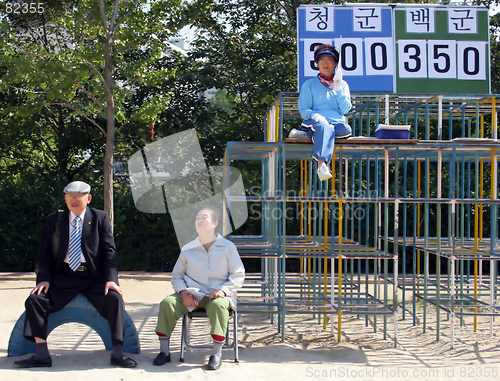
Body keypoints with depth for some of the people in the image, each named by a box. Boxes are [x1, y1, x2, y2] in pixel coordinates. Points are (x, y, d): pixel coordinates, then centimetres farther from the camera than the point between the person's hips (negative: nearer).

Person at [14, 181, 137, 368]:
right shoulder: (53, 220, 9)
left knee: (115, 299, -27)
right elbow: (44, 253, 8)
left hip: (94, 277, -2)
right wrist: (44, 279, -9)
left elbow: (109, 251, -1)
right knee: (35, 299, -18)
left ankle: (117, 353, -18)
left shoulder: (101, 218, 5)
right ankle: (42, 354, -14)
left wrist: (111, 279, -15)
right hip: (64, 277, 2)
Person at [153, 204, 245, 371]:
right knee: (167, 302, -24)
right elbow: (177, 275, 13)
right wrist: (184, 293, -8)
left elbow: (238, 275, 3)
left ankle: (216, 353, -28)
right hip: (191, 297, 3)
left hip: (217, 296, -3)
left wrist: (223, 290, -15)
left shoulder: (228, 247, 4)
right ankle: (164, 350, -13)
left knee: (218, 305, -39)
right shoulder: (187, 249, 11)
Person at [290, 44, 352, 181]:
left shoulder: (342, 85, 22)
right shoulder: (309, 84, 17)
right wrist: (314, 115, -16)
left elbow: (345, 109, 9)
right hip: (316, 122, -2)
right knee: (325, 127, -41)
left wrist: (338, 89, -2)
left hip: (337, 123, 3)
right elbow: (303, 109, 7)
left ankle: (307, 134, -32)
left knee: (347, 129, -36)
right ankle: (322, 164, -59)